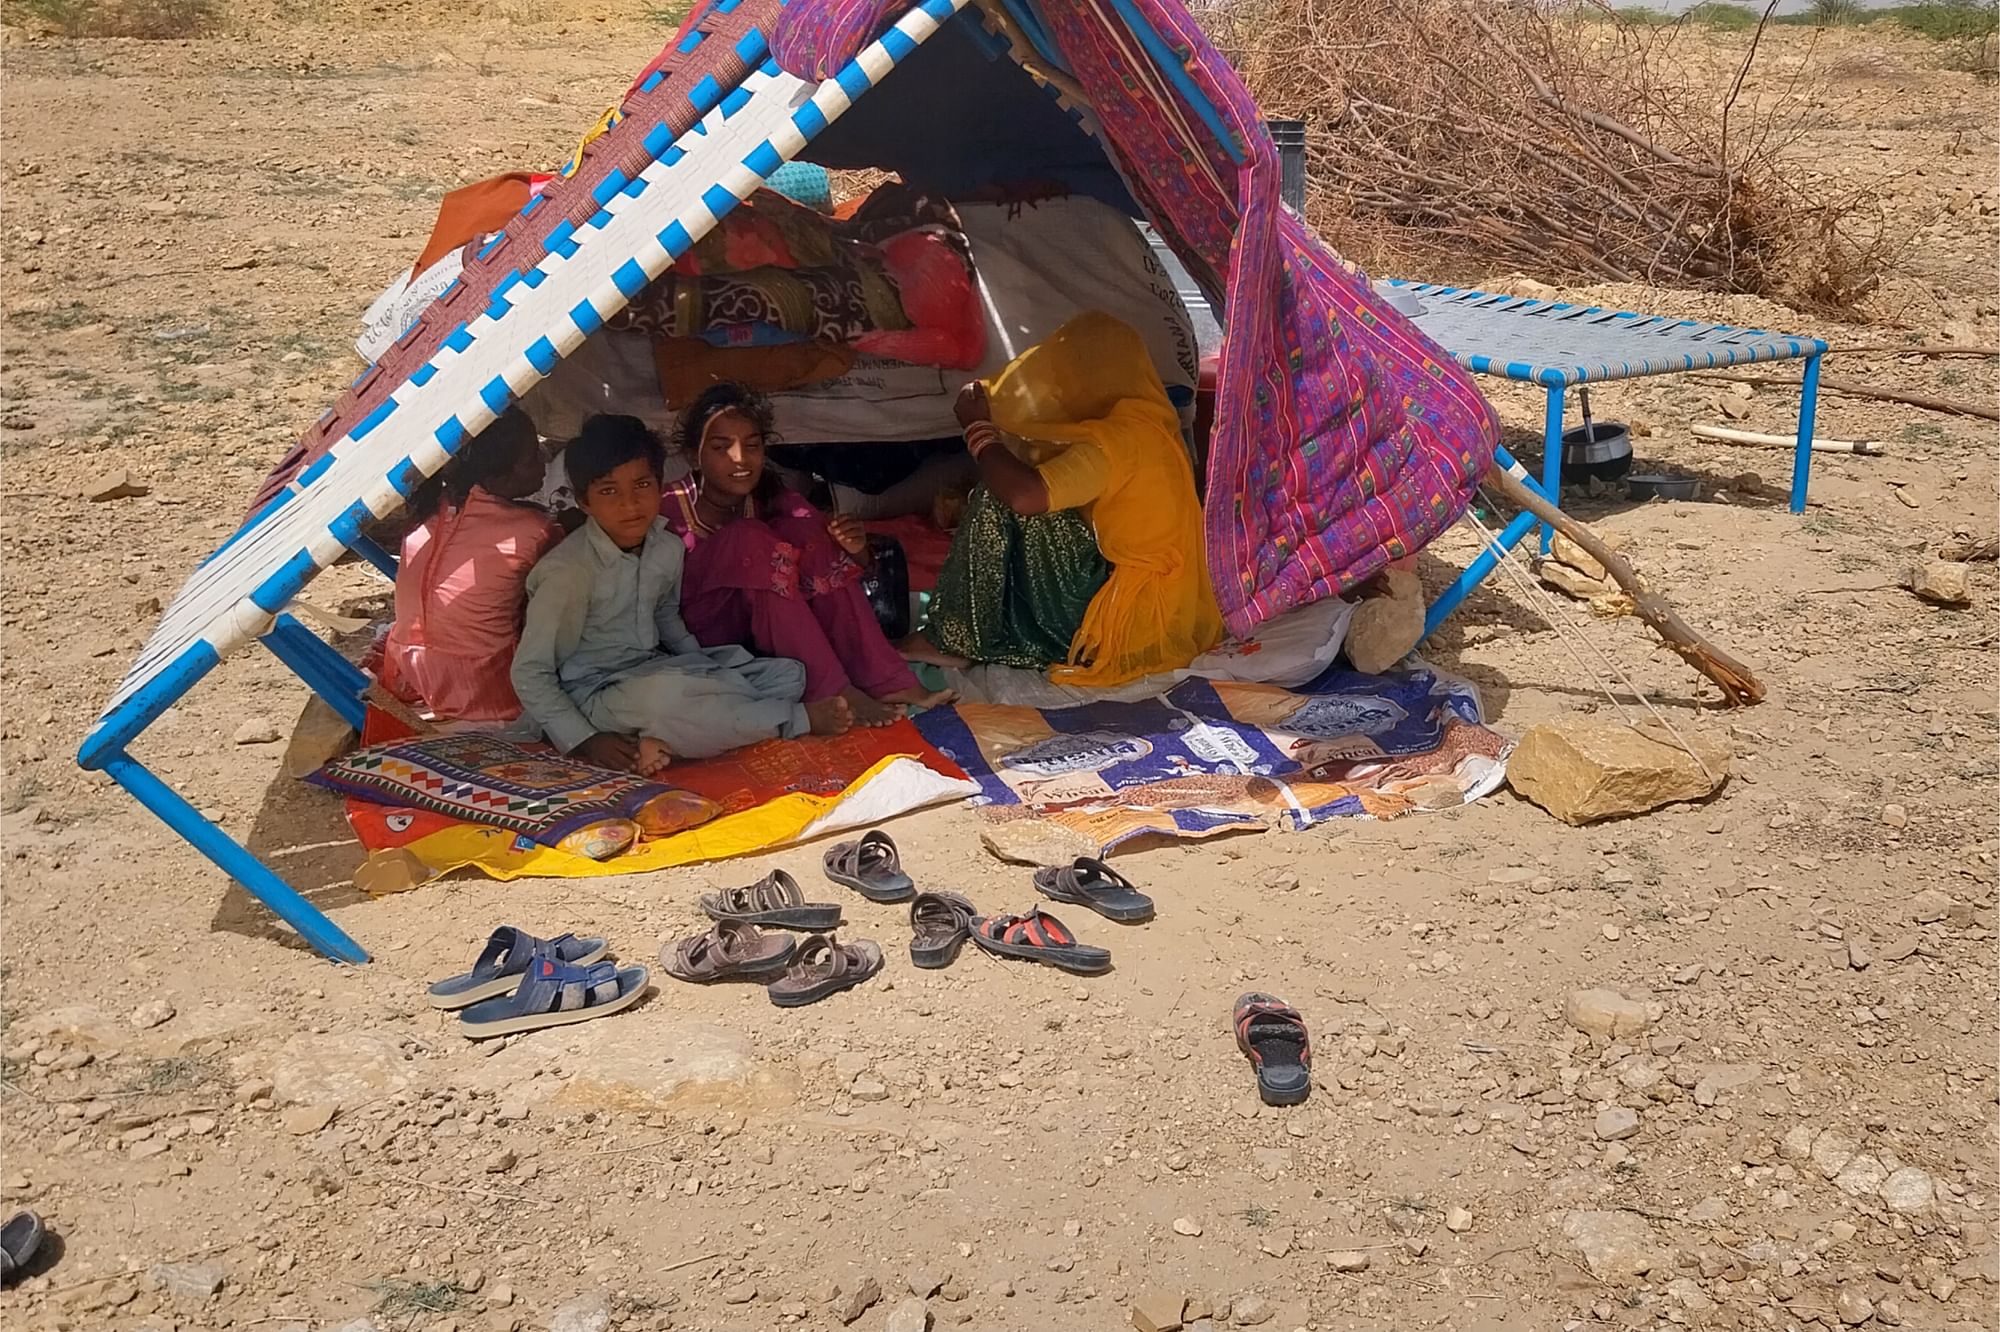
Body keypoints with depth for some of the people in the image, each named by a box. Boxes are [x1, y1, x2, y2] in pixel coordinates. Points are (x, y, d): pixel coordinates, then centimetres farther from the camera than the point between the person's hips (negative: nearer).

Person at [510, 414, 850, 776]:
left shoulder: (668, 548, 1)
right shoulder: (567, 572, -18)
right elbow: (530, 671, -15)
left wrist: (702, 665, 4)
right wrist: (584, 742, -22)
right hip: (600, 691, -8)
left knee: (788, 676, -3)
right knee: (660, 694, -41)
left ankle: (665, 740, -22)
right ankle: (799, 719, -20)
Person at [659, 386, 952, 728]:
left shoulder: (770, 495, -5)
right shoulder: (672, 511, -19)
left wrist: (856, 550, -28)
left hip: (767, 621, 5)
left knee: (806, 529, -18)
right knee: (749, 539, -28)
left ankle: (887, 680, -24)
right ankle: (833, 692, -30)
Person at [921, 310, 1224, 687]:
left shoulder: (1118, 436, -20)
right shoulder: (1144, 420, 10)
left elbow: (1024, 494, -33)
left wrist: (979, 427, -16)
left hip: (1128, 617, -10)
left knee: (1002, 506, -12)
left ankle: (970, 638, 1)